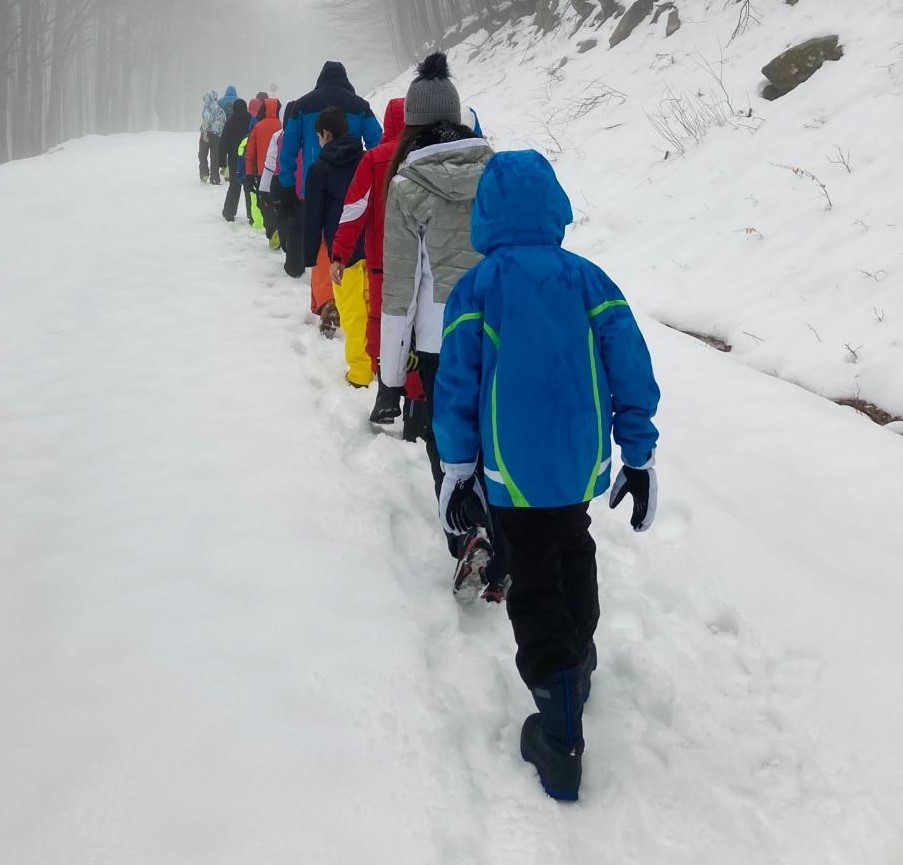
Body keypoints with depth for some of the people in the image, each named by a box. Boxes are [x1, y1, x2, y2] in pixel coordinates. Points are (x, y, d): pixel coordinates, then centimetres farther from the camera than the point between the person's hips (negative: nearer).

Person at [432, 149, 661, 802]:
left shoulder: (476, 289, -8)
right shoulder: (589, 279, -2)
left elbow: (457, 385, -6)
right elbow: (631, 372, -2)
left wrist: (457, 467, 4)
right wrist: (640, 456, 6)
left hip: (514, 472, -3)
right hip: (582, 463, 3)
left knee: (536, 588, 5)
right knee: (574, 553, 28)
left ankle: (562, 741, 3)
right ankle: (579, 658, 47)